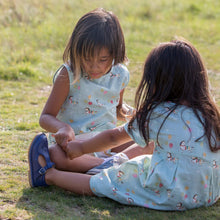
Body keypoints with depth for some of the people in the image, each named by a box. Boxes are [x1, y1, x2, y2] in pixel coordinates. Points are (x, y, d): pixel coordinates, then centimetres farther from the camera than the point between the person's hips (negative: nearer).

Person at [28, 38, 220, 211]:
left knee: (98, 183, 8)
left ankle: (49, 175, 21)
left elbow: (113, 137, 3)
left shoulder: (157, 115, -10)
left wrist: (81, 148, 19)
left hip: (171, 196, -6)